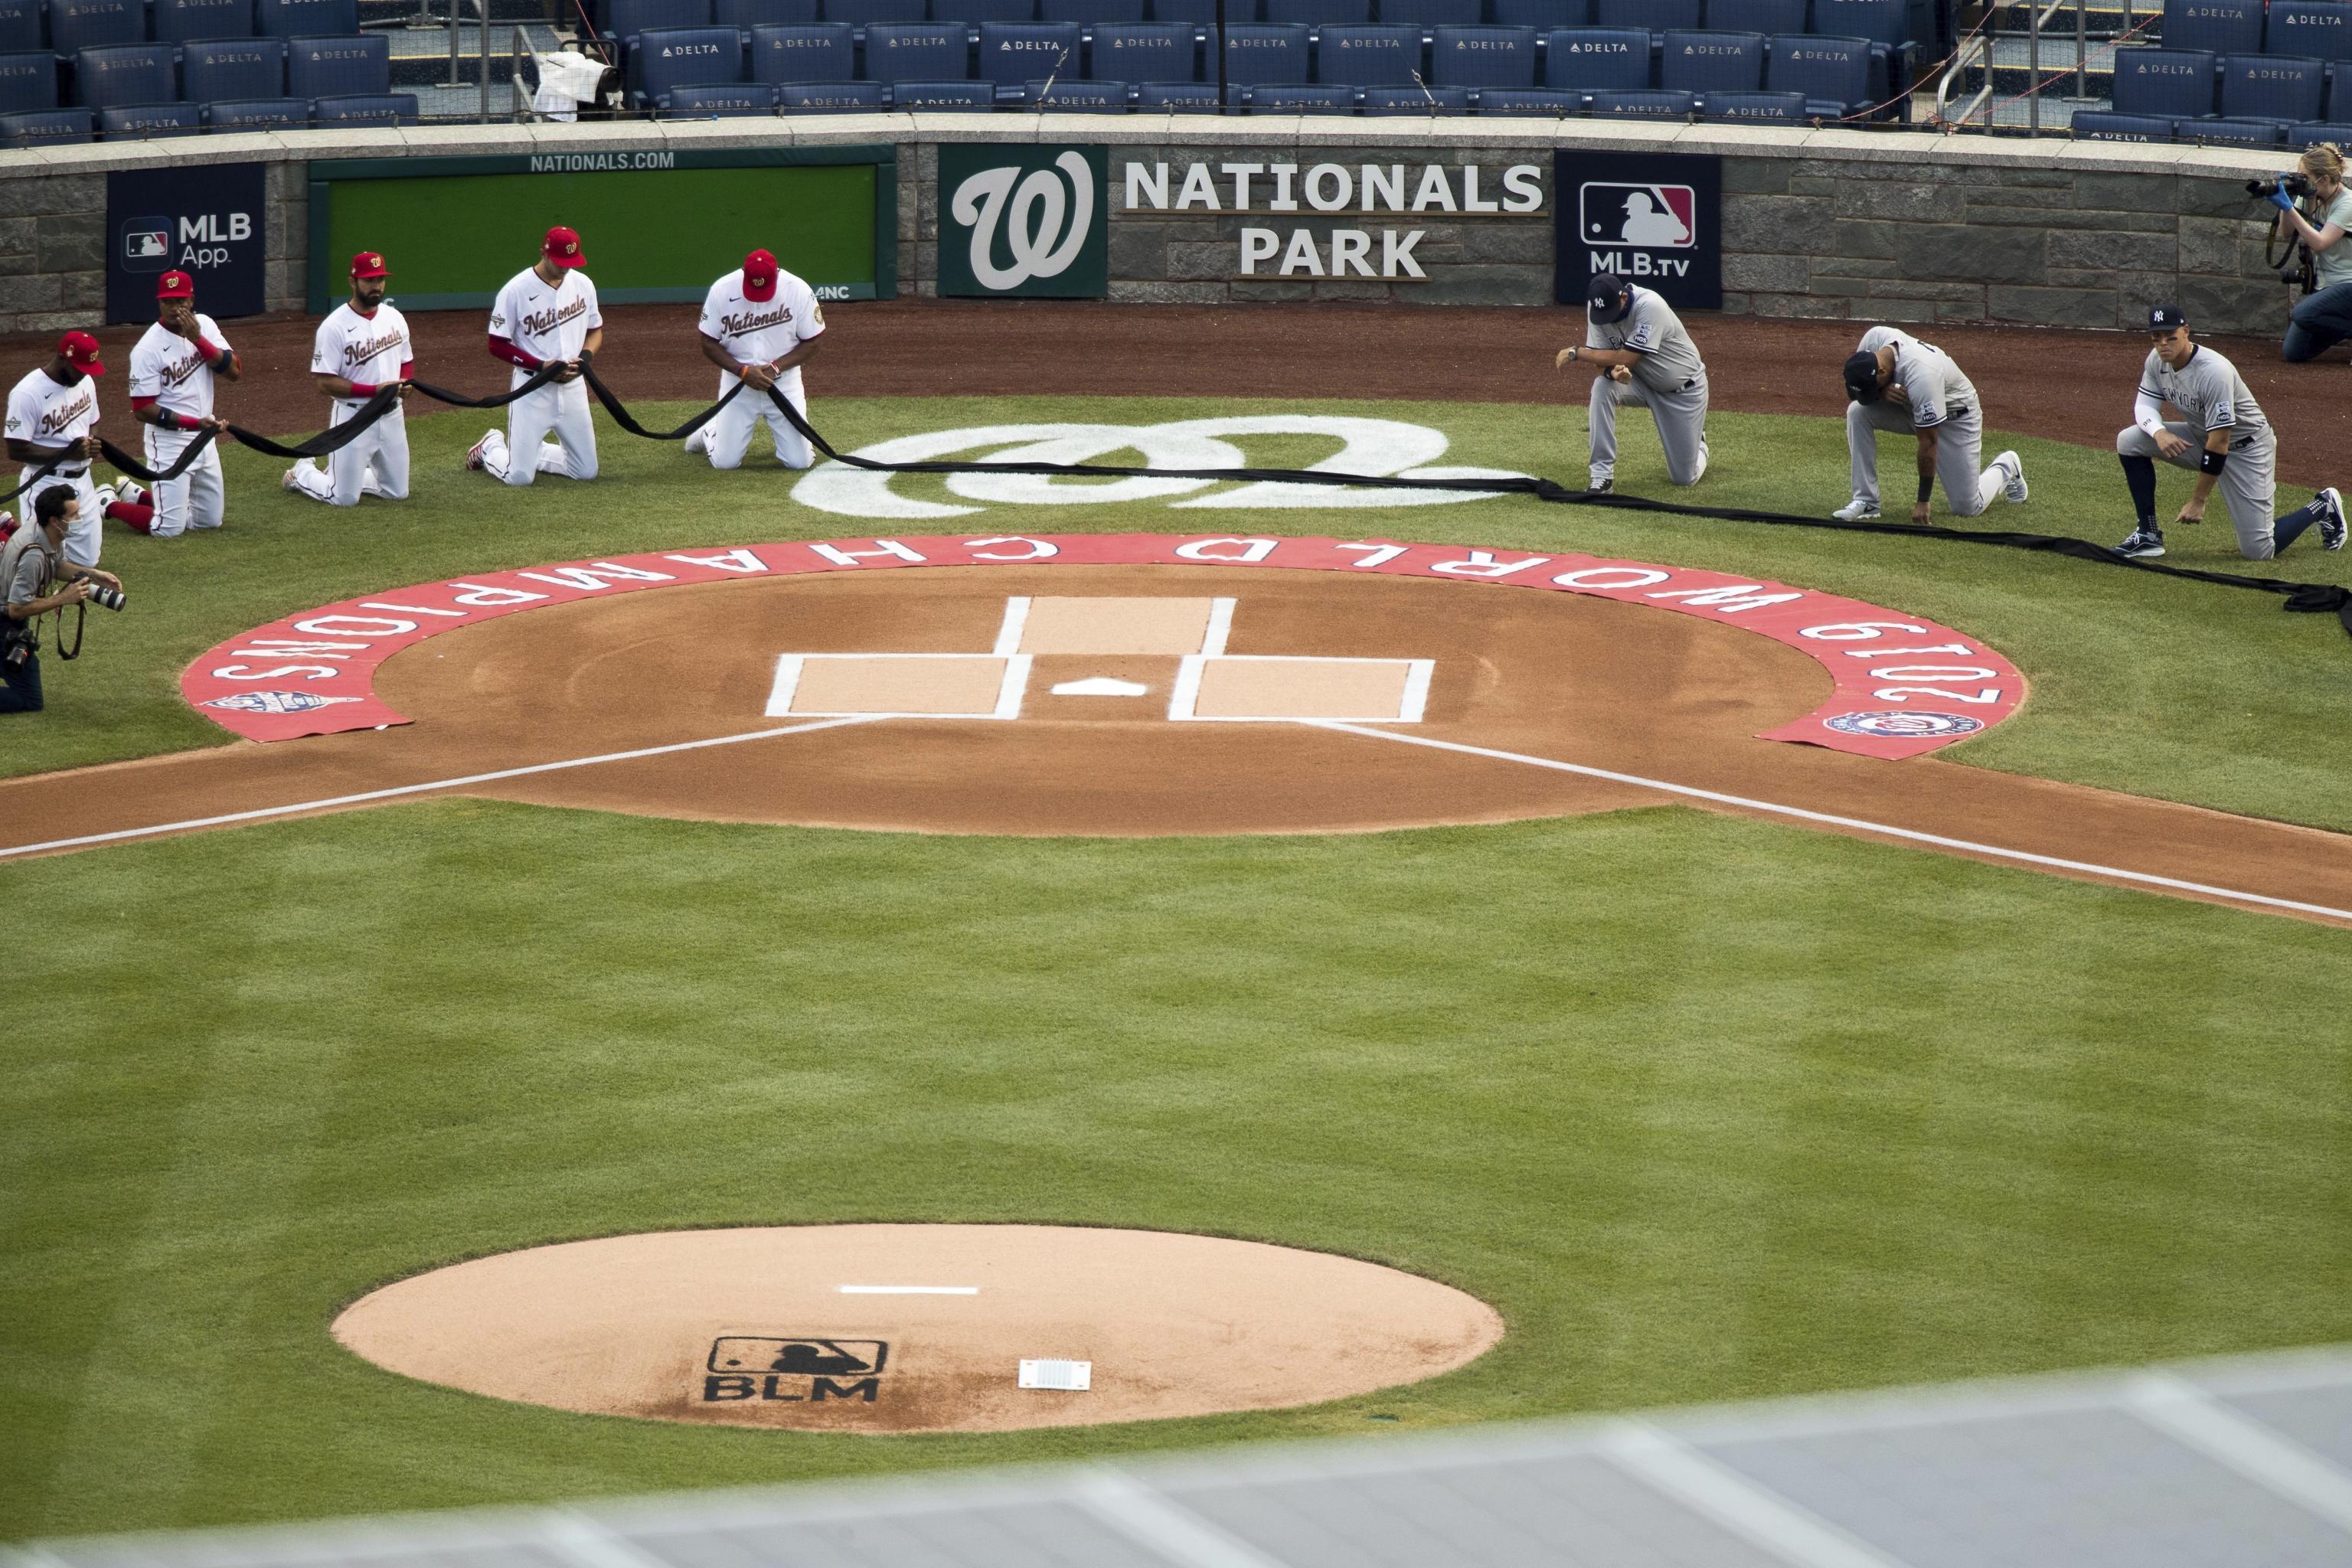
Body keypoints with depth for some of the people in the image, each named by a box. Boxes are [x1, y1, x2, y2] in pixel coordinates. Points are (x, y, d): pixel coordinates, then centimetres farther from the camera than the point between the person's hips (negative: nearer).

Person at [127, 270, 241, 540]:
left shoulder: (204, 326, 1)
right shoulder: (148, 349, -16)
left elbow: (235, 371, -8)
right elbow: (142, 410, -17)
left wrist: (198, 340, -20)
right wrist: (193, 423, -24)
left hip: (204, 438, 7)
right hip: (169, 443, -7)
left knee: (211, 520, 16)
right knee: (168, 529, -11)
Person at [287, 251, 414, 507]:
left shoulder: (394, 318, 5)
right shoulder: (334, 327, -16)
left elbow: (407, 361, 17)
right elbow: (325, 382, -18)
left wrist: (404, 384, -7)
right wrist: (375, 390, -24)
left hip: (392, 416, 6)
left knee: (398, 493, 12)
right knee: (344, 498, -5)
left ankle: (339, 474, 34)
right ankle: (302, 474, 25)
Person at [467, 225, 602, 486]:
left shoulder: (583, 285, 2)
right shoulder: (515, 291, -14)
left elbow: (595, 330, 15)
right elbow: (497, 346, -10)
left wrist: (585, 356, -8)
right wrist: (543, 366, -19)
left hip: (572, 386, 5)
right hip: (532, 388, -5)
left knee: (586, 472, 6)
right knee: (519, 477, -7)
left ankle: (534, 452, 31)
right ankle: (491, 447, 26)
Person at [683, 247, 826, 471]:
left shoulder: (799, 292, -15)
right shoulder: (722, 291, -15)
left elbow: (811, 345, -6)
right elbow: (709, 344, -6)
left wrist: (775, 368, -20)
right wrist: (743, 371, -19)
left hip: (784, 379, 0)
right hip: (737, 378, 0)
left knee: (798, 461, -6)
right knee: (726, 462, -4)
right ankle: (708, 431, 33)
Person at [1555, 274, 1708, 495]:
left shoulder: (1649, 306, -33)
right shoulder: (1597, 308, -15)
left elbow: (1627, 358, -34)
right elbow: (1600, 358, -13)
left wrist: (1575, 353, -28)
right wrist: (1613, 371, -38)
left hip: (1683, 389, -4)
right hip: (1642, 383, 4)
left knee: (1684, 478, -4)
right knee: (1602, 386, -31)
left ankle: (1696, 441, 35)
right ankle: (1603, 476, -24)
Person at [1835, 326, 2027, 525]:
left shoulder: (1920, 377, -41)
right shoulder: (1874, 338, -23)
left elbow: (1928, 442, -32)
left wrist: (1922, 501, -26)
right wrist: (1882, 393, -31)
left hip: (1957, 416, -6)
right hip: (1911, 409, 6)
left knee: (1966, 508, -6)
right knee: (1857, 410, -20)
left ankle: (2006, 468, 27)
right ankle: (1865, 501, -12)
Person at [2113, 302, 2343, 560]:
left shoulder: (2214, 372, -33)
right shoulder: (2157, 361, -11)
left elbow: (2220, 442, -30)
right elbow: (2144, 405, -2)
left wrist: (2198, 502, -27)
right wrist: (2159, 432, -29)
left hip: (2246, 448, -7)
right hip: (2200, 438, 7)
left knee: (2258, 551, -10)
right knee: (2129, 440, -11)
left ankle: (2323, 508, 17)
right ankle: (2148, 536, -2)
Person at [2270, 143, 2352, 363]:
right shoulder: (2314, 200, 7)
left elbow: (2319, 243, -26)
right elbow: (2287, 234, 8)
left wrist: (2288, 208, -27)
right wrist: (2286, 198, -7)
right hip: (2325, 285, 8)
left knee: (2303, 314, -34)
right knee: (2293, 353, -1)